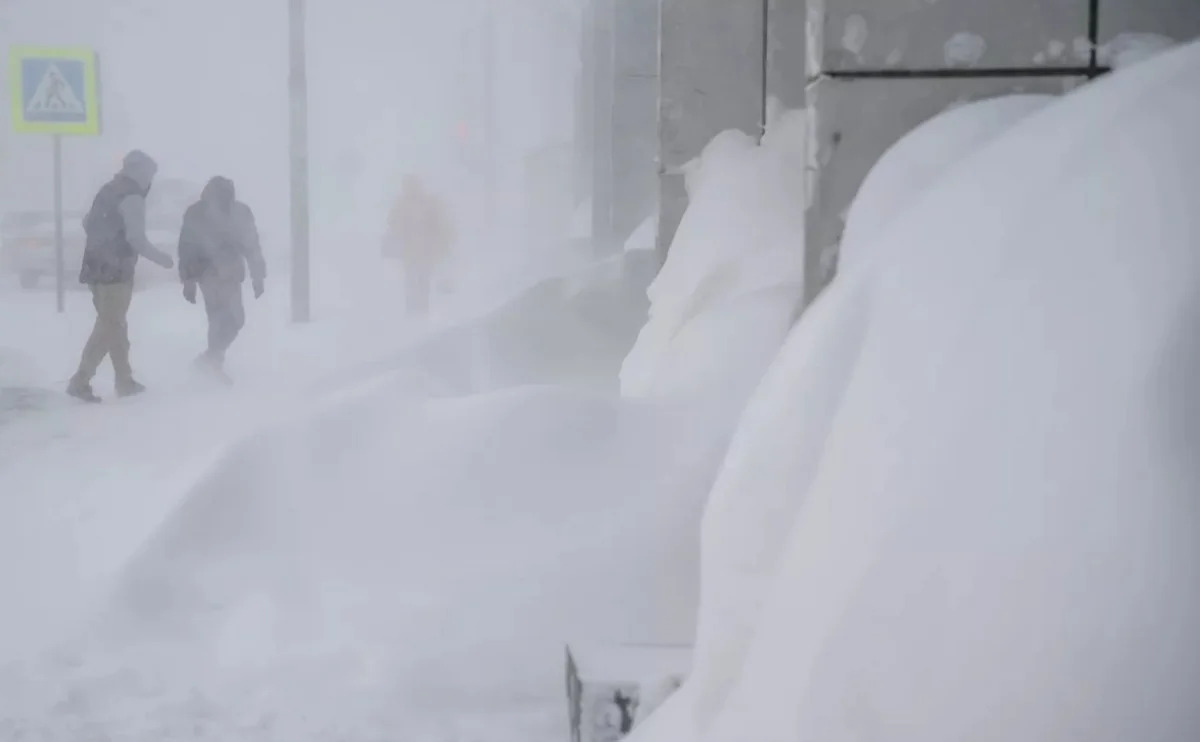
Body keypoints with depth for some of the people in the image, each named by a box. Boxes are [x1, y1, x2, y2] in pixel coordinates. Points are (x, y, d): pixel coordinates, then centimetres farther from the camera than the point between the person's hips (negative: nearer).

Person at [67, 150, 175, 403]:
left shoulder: (107, 191, 12)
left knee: (114, 324, 15)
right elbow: (137, 239, -18)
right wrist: (161, 258, -5)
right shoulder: (132, 198, -14)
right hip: (116, 271, -9)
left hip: (96, 267, 9)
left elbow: (87, 223, 22)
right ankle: (80, 382, -10)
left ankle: (125, 381, 21)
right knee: (109, 327, -5)